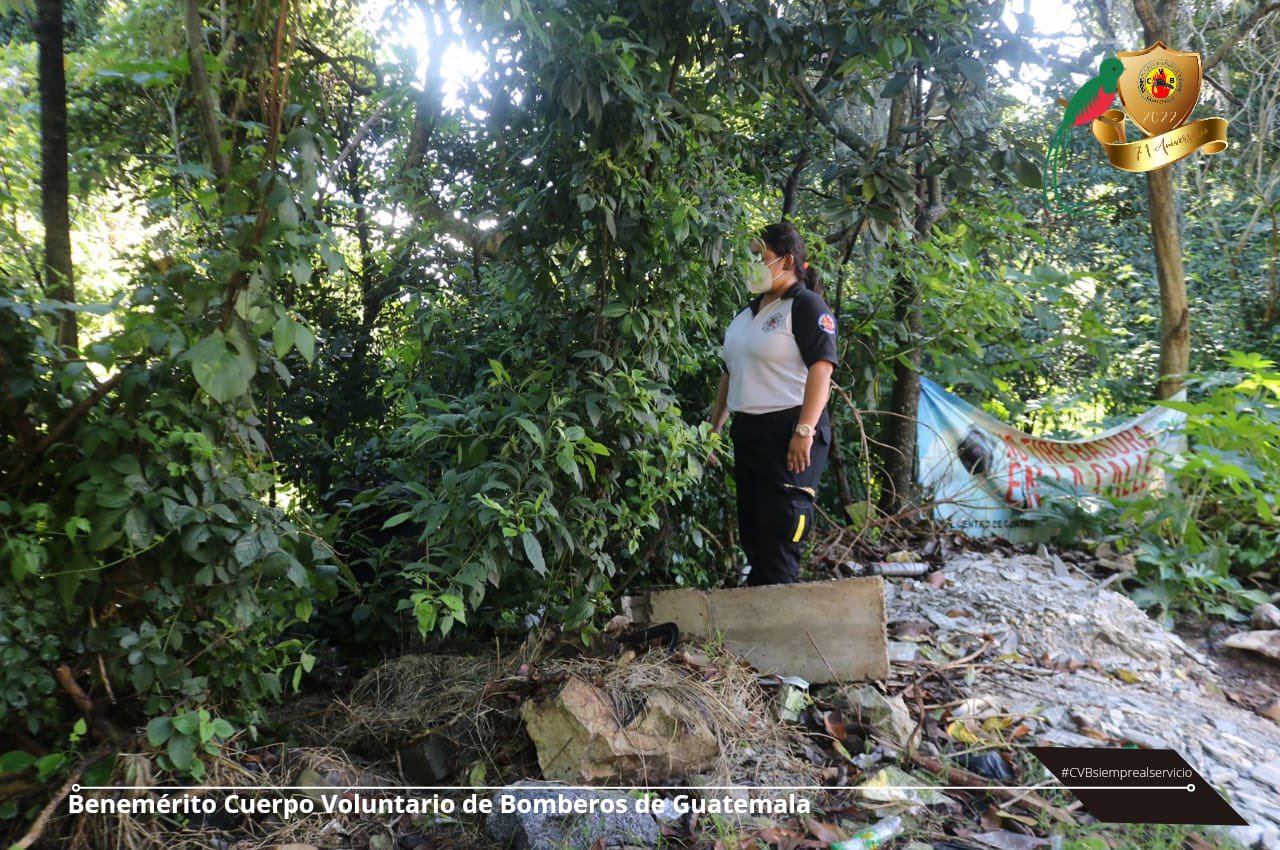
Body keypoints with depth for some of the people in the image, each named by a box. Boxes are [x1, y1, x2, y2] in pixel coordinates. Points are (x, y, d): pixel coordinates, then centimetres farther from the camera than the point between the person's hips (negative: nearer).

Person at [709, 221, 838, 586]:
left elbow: (821, 369, -18)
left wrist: (804, 432, -26)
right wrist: (715, 426, 20)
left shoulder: (806, 306, -7)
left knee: (779, 532, -9)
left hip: (788, 432, -9)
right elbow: (731, 373, 23)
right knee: (751, 529, 12)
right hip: (748, 432, 9)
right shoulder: (749, 312, 18)